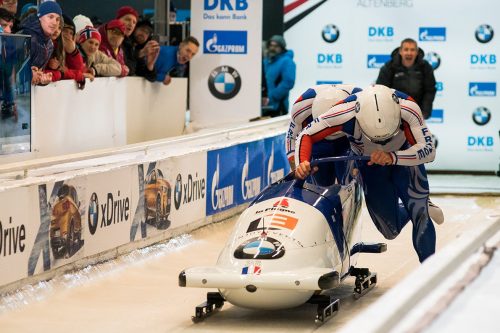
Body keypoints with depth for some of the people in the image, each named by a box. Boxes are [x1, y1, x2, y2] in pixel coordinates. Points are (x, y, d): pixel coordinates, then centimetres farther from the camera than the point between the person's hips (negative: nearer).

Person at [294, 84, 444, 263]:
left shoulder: (408, 108, -38)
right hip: (370, 164, 1)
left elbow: (429, 150, -40)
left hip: (405, 158, -1)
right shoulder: (344, 113, -37)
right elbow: (305, 136, -24)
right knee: (391, 231, 4)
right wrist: (302, 164, -43)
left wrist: (392, 157, -55)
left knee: (419, 216, -11)